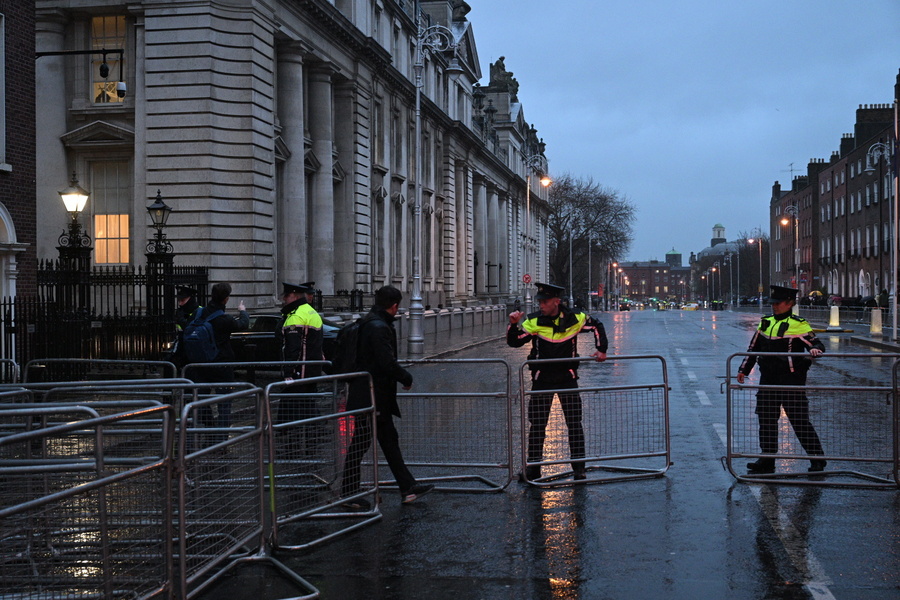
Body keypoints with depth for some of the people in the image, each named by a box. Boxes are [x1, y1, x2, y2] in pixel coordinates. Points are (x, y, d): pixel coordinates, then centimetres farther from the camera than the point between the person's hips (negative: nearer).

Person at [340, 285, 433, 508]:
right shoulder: (379, 328, -20)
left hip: (379, 398, 11)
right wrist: (406, 378, -9)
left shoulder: (368, 323, 12)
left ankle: (408, 488, 19)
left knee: (389, 440, 13)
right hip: (371, 397, -11)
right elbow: (387, 363, -24)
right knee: (361, 443, -1)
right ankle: (348, 494, 9)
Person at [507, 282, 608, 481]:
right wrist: (514, 325, -25)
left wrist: (601, 349, 6)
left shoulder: (574, 318, -5)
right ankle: (533, 467, 11)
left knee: (574, 422, 4)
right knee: (537, 424, 2)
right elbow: (514, 342, -8)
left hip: (567, 377, 1)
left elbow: (597, 326, 12)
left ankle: (578, 466, 14)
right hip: (542, 379, 0)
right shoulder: (534, 321, -7)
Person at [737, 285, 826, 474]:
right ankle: (767, 460, 18)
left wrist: (815, 349, -30)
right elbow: (754, 348, 21)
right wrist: (744, 369, 20)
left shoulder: (799, 325, -4)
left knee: (800, 421, -3)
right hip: (768, 380, 6)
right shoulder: (765, 323, 13)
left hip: (792, 381, -6)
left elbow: (816, 344, -7)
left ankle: (817, 458, 8)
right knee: (766, 420, 9)